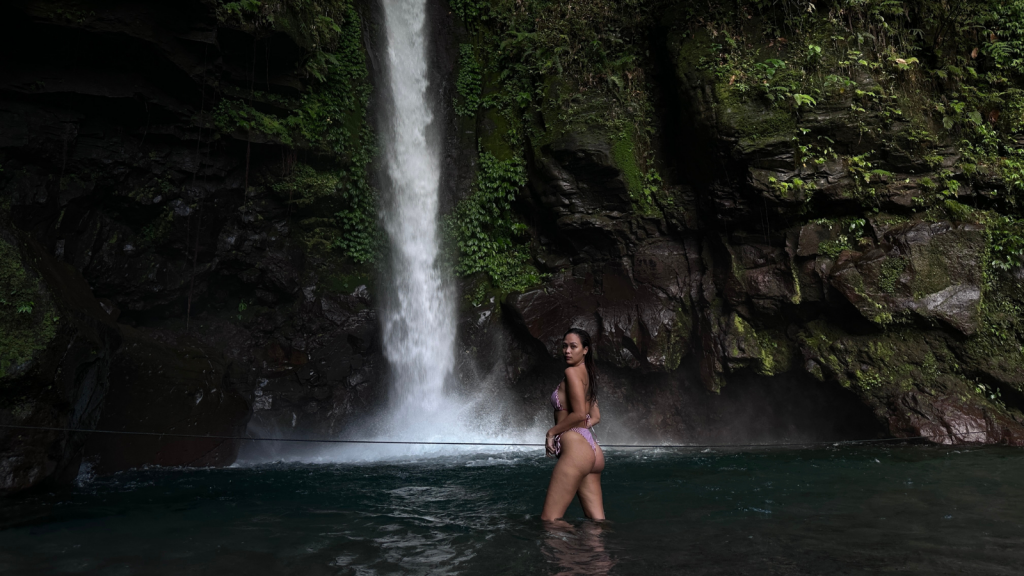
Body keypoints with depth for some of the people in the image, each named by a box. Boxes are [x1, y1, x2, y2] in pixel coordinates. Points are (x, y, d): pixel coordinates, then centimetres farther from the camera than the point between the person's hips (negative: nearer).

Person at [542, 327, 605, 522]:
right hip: (592, 449, 10)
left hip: (575, 448, -10)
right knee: (597, 520, 9)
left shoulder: (572, 372, -8)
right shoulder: (588, 374, 20)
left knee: (549, 520, -6)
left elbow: (579, 413, -17)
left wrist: (552, 431, -6)